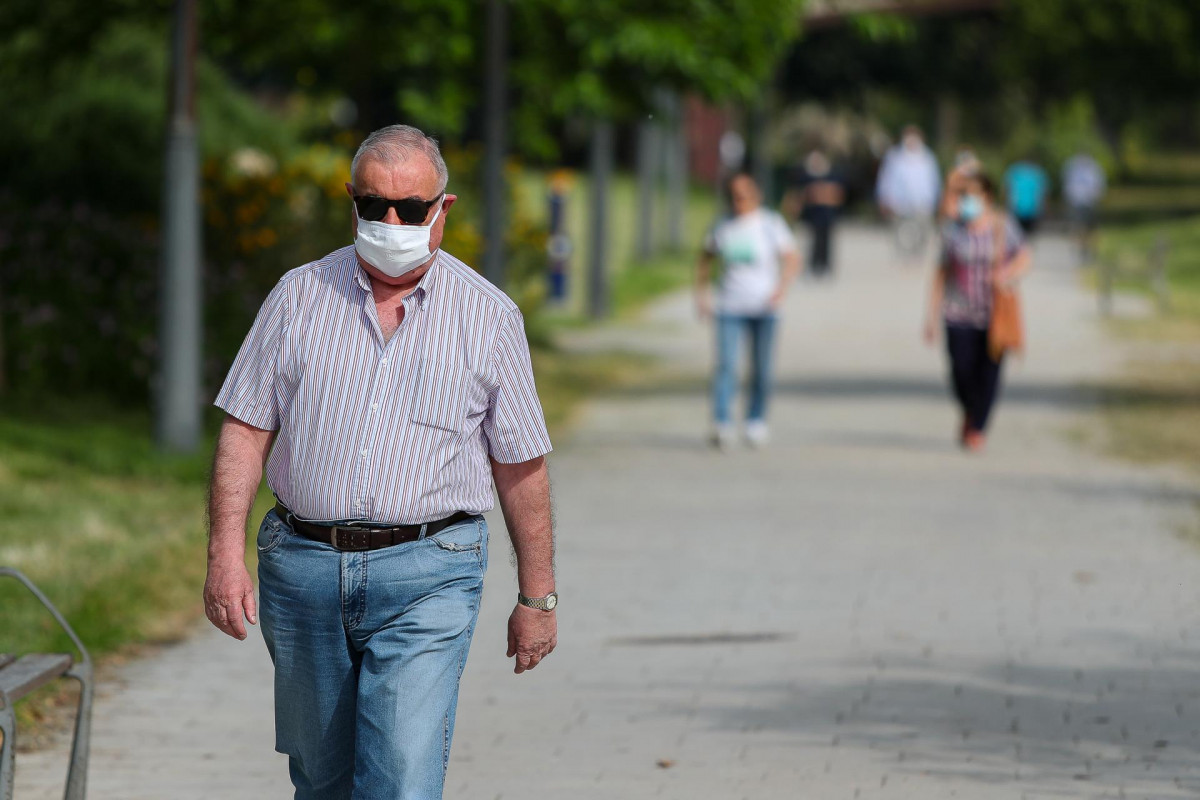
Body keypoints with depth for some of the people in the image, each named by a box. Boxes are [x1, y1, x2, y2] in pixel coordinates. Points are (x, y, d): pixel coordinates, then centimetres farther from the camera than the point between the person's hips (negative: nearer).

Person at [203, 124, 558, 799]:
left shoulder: (489, 317, 2)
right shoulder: (300, 296, 5)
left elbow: (522, 466, 6)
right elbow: (247, 431, 4)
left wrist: (537, 597, 6)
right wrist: (226, 556, -6)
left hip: (428, 576, -3)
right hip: (303, 564, 3)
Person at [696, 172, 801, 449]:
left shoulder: (771, 224, -2)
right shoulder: (722, 227, 6)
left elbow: (792, 260, -5)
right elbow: (706, 259, 20)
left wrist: (781, 289, -20)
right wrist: (701, 293, 10)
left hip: (763, 306, -1)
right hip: (730, 308, 1)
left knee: (761, 370, 5)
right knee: (726, 365, -15)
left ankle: (756, 421, 24)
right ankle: (722, 424, -22)